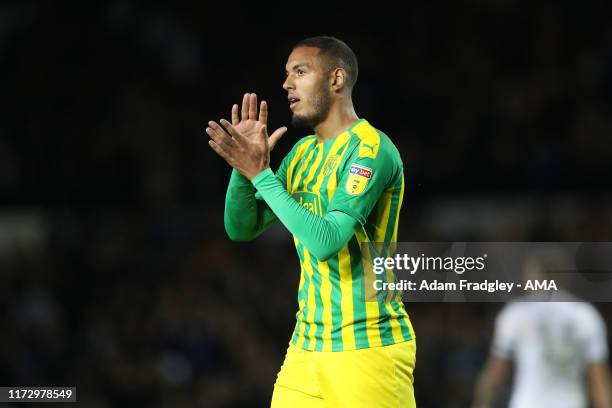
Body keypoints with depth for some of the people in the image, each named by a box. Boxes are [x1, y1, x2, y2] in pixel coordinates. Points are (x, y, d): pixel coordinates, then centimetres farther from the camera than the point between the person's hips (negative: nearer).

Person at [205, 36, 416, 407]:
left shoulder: (370, 149, -13)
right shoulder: (303, 152, 13)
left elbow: (326, 241, -23)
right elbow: (241, 228, 13)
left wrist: (260, 173, -20)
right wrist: (245, 163, -4)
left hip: (366, 349, -7)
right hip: (306, 348, 7)